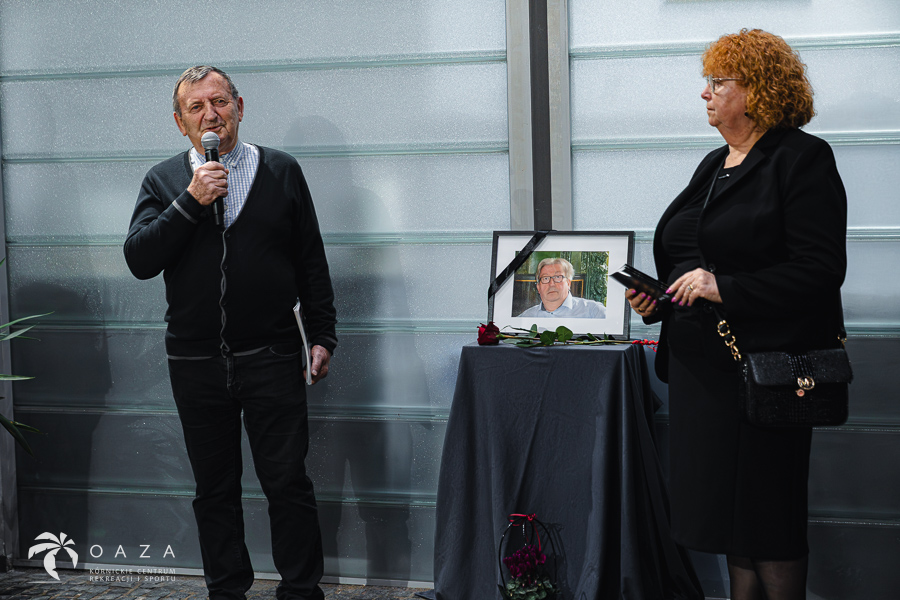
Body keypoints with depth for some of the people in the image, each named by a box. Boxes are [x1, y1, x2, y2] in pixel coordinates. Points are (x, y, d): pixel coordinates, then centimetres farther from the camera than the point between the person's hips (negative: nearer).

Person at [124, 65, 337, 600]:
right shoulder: (164, 182, 7)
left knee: (288, 483, -1)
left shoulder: (282, 172, 5)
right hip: (197, 365, 2)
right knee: (215, 490, 10)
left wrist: (322, 336, 3)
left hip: (272, 357, -1)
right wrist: (190, 202, -14)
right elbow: (139, 260, -6)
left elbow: (312, 265, 7)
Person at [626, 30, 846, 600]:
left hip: (762, 362, -8)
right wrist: (657, 296, 7)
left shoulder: (802, 158, -8)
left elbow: (821, 270, -17)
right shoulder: (713, 166, 18)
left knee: (767, 516, -1)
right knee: (726, 509, 11)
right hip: (702, 362, 8)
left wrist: (722, 289, -21)